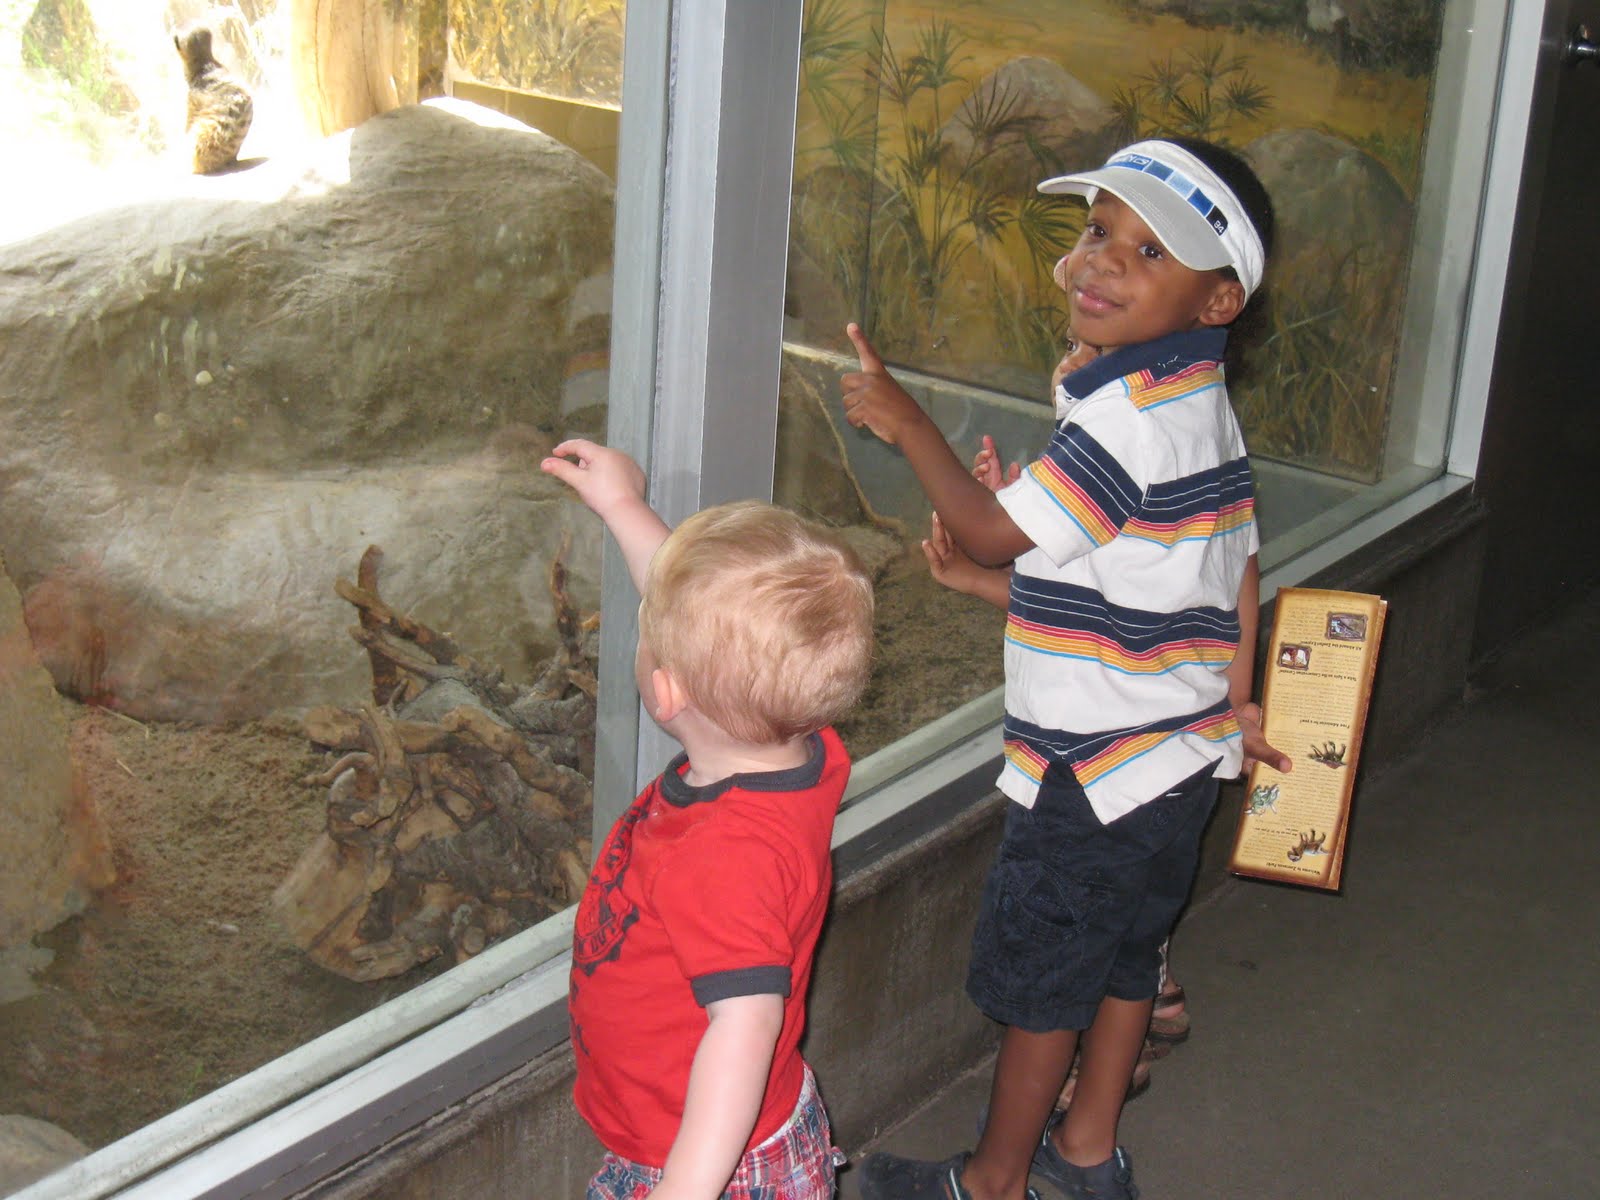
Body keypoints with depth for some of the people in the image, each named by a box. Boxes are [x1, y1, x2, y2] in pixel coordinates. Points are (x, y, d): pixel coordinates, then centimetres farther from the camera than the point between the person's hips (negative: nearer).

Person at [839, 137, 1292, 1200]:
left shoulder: (1128, 417, -25)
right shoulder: (1207, 407, 6)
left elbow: (992, 536, -21)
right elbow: (1240, 572, 13)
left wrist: (906, 421, -9)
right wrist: (1237, 710, 22)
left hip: (1096, 772, -9)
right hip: (1181, 754, 9)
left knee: (1040, 976, 7)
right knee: (1124, 953, 22)